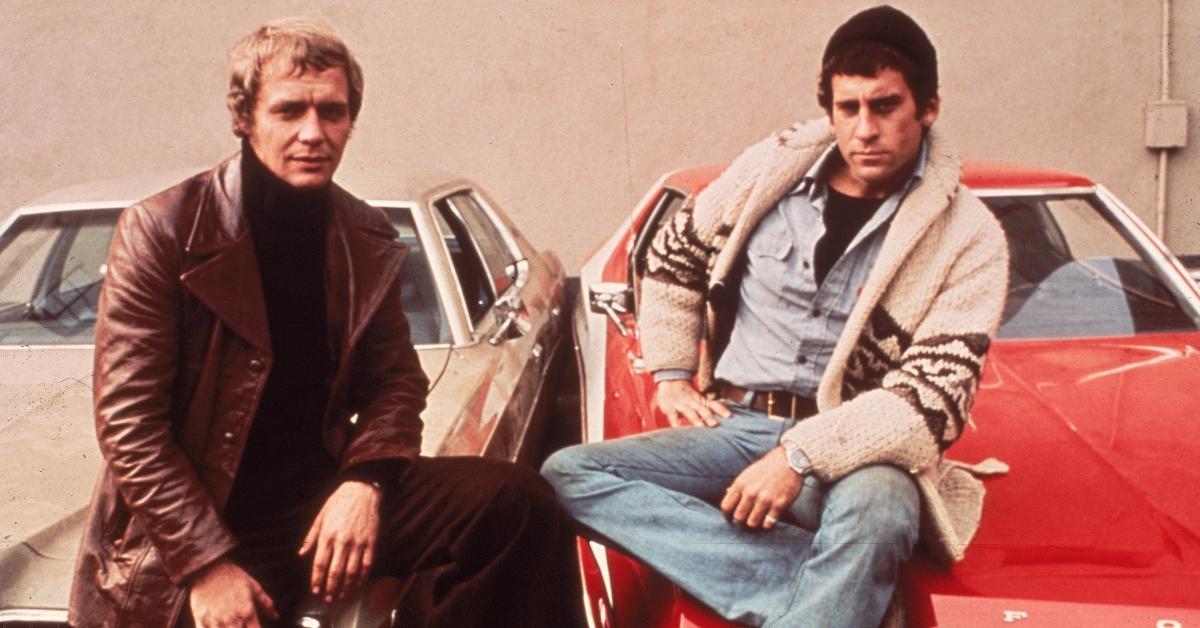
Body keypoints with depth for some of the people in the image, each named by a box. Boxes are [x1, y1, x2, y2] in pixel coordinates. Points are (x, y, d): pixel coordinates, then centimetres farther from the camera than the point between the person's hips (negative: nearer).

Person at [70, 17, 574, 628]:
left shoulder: (366, 239, 6)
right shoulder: (160, 231, -8)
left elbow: (395, 379, 9)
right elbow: (126, 418, -11)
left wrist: (365, 480, -12)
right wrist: (208, 562, -19)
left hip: (322, 495, 4)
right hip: (189, 527, -3)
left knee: (517, 502, -15)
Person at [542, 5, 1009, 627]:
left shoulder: (968, 238, -5)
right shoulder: (772, 168, 4)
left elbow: (933, 394, -13)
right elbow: (674, 255, 20)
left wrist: (802, 455, -22)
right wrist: (672, 373, 11)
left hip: (854, 452, -4)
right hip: (732, 428, 5)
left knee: (876, 510, -41)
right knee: (567, 473, -21)